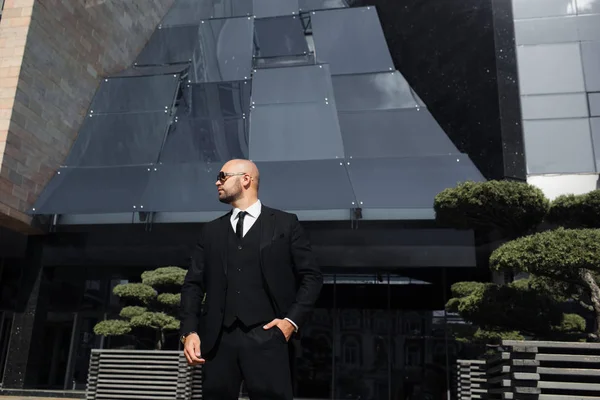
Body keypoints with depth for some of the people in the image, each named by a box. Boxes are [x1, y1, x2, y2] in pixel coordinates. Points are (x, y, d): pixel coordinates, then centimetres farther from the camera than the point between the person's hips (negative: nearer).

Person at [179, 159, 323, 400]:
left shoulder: (285, 224, 7)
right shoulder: (211, 231, 17)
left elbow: (311, 276, 6)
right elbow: (193, 284, 12)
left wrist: (293, 320, -5)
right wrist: (189, 331, 0)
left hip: (265, 337, -3)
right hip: (217, 339, 4)